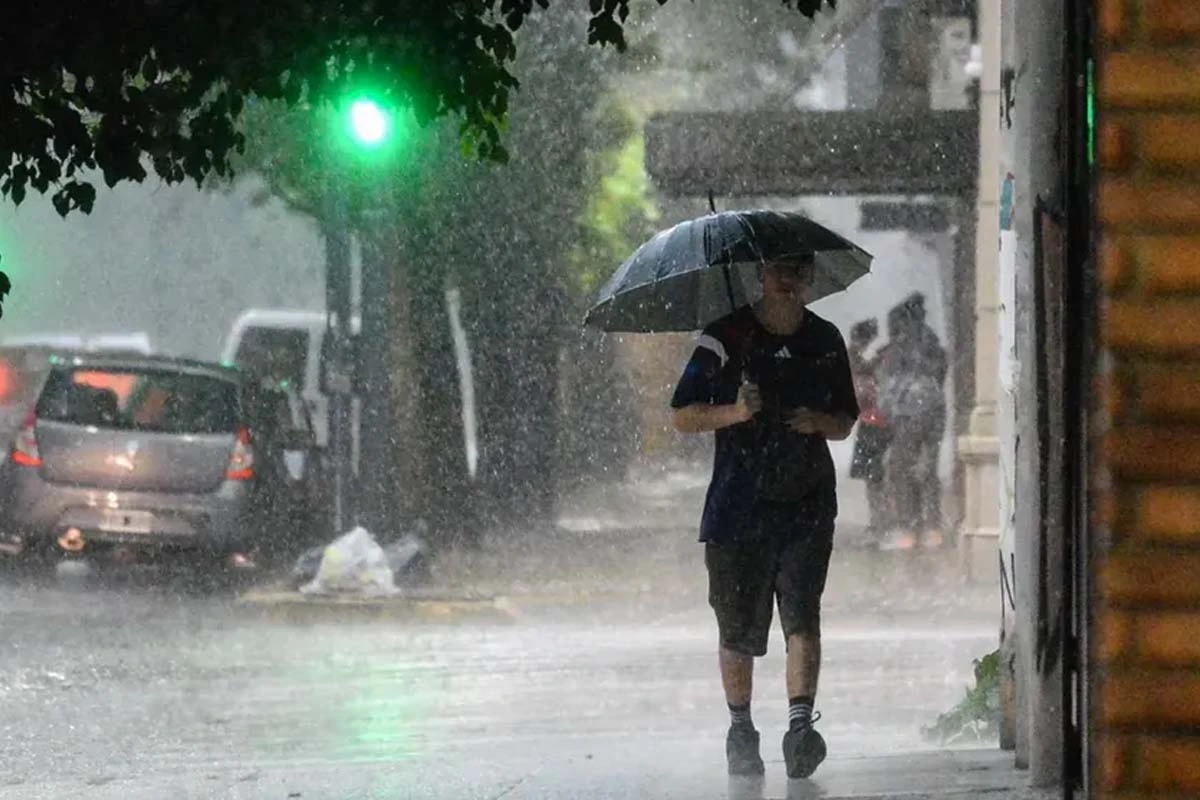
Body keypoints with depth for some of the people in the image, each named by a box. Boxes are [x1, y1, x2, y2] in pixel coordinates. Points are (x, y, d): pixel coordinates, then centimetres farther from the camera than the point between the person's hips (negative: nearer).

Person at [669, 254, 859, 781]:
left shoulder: (826, 342, 10)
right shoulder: (727, 338, -1)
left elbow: (845, 420, 18)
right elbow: (683, 415, -2)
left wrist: (820, 422, -5)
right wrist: (734, 413, -20)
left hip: (806, 504, 1)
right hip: (738, 502, -1)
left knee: (802, 615, -15)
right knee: (739, 629, 5)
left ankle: (801, 724, -23)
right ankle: (740, 731, 21)